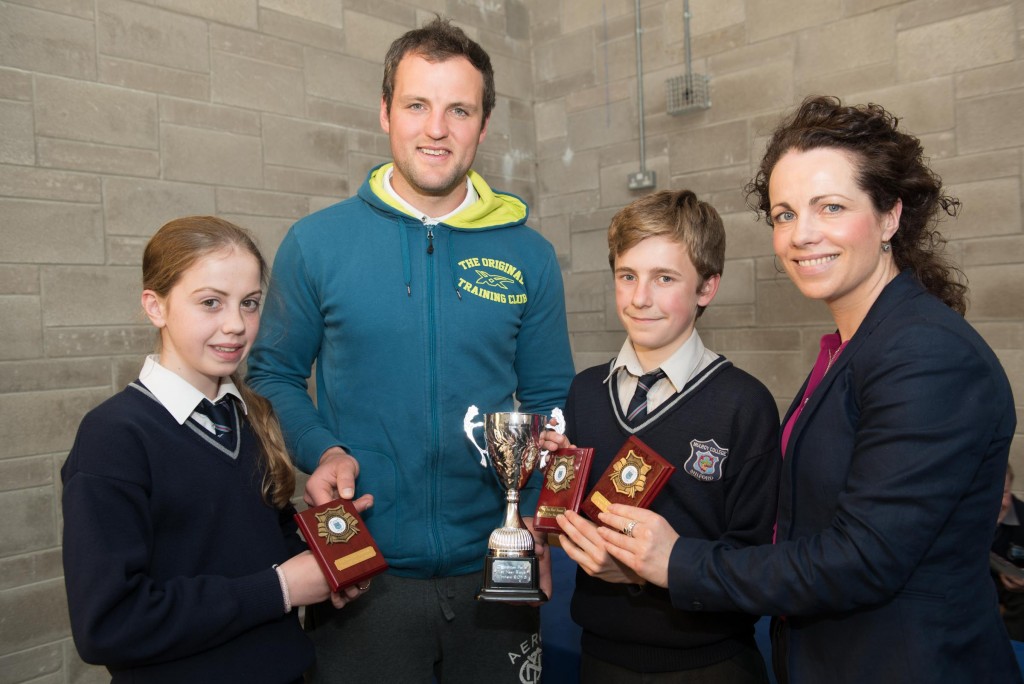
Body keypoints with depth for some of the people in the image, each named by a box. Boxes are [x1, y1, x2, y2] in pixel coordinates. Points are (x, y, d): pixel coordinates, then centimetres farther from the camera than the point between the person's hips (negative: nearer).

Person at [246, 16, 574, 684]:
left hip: (494, 573, 2)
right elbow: (275, 374, 5)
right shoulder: (315, 242, -4)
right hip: (363, 575, -1)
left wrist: (538, 522, -7)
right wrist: (322, 452, -13)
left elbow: (549, 403, 5)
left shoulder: (528, 256, -1)